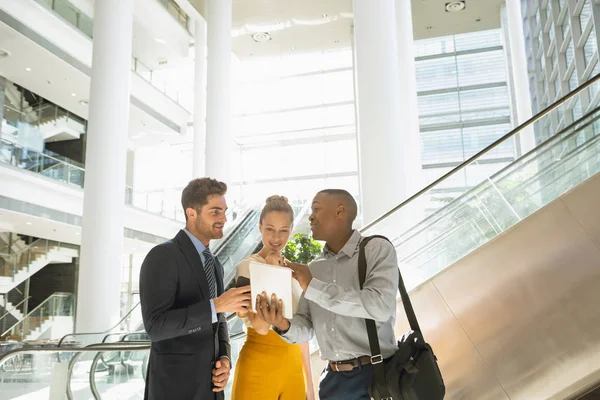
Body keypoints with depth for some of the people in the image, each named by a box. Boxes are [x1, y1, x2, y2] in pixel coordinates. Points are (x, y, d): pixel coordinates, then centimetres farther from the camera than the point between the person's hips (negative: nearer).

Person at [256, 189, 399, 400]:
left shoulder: (377, 249, -8)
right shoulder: (313, 268, 8)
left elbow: (380, 306, -24)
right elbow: (305, 329, 6)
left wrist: (313, 287, -20)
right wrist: (284, 326, -17)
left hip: (375, 376, -5)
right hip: (332, 379, 5)